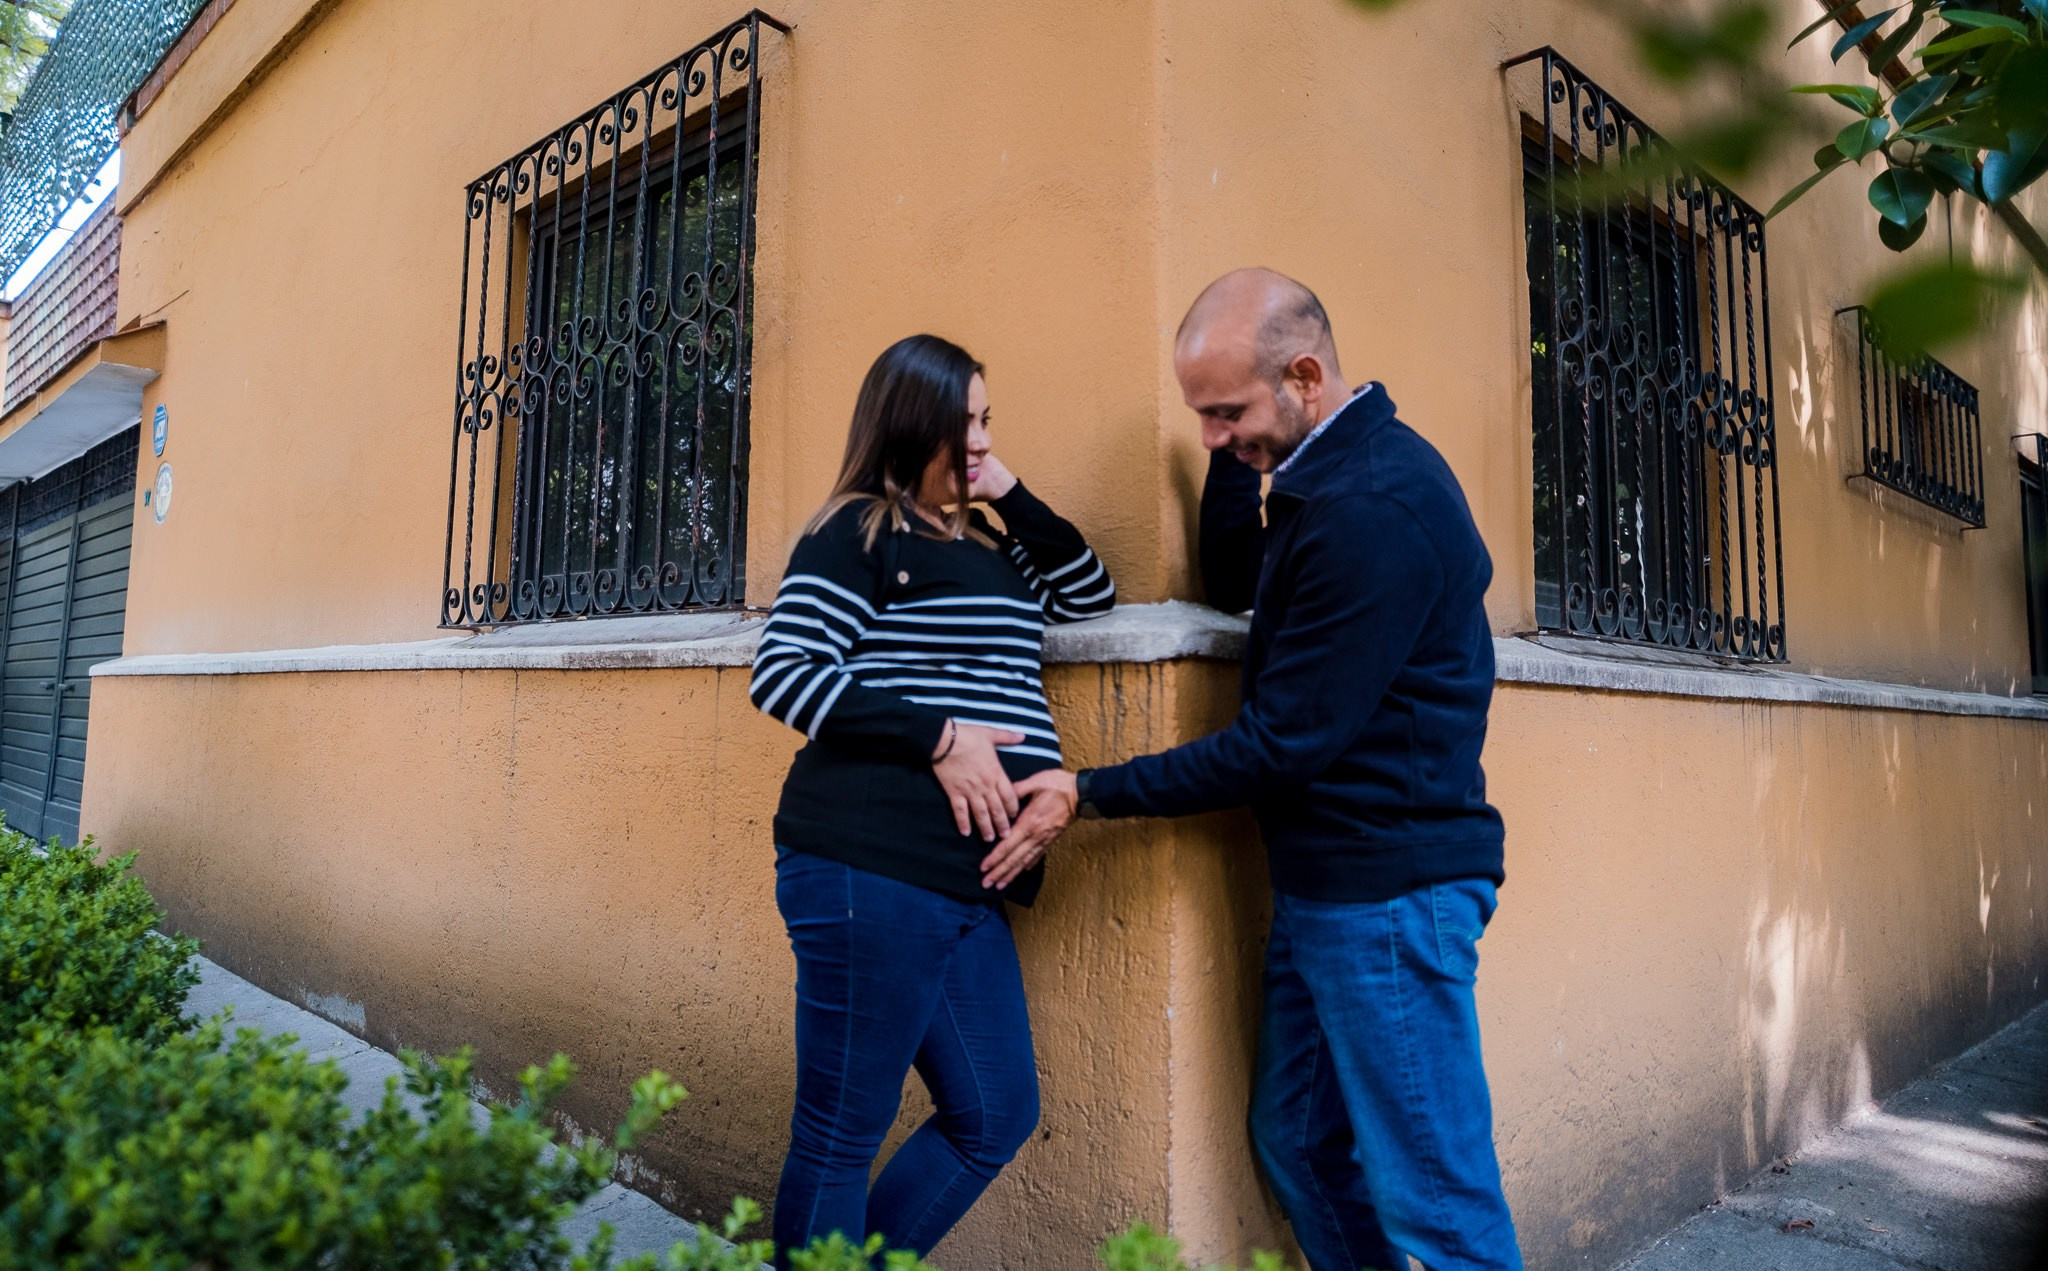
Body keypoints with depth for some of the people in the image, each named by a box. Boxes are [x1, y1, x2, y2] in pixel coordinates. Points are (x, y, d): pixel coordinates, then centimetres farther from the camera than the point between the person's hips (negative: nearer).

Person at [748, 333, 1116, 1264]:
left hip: (960, 886, 9)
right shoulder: (857, 533, -5)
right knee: (840, 1135, 3)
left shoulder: (983, 544, 19)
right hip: (869, 871, -9)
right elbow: (781, 675, -13)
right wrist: (937, 736, -19)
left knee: (995, 1116, 15)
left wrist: (1010, 495, 9)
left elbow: (1090, 594, 21)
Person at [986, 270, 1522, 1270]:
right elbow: (1232, 583, 15)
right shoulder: (1328, 471, 10)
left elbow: (1282, 742, -21)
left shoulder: (1372, 511, -22)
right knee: (1297, 1139, 18)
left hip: (1389, 888, -10)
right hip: (1324, 882, 10)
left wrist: (1089, 796, -13)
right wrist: (1238, 451, 2)